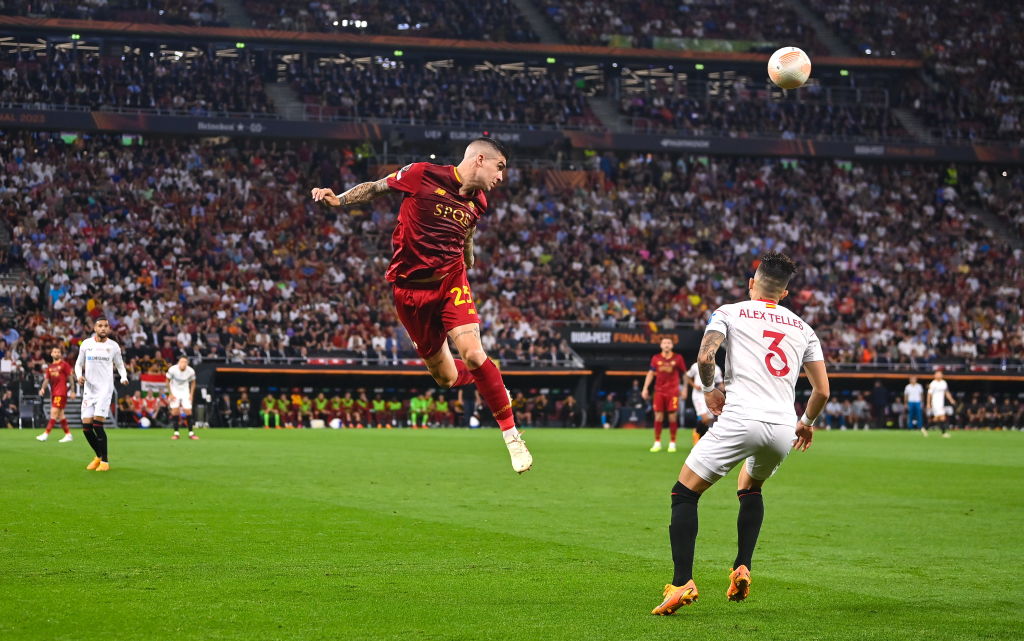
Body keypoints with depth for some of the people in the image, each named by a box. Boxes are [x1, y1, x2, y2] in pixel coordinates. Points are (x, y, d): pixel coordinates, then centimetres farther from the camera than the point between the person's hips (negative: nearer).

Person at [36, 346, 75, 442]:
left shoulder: (64, 364, -1)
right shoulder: (49, 367, 16)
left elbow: (70, 377, -1)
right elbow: (47, 379, 12)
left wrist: (72, 391, -5)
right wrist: (43, 388, -6)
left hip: (61, 392, -7)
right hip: (53, 393, 7)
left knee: (54, 412, -14)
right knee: (60, 415, 9)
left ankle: (46, 434, -18)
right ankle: (68, 434, 16)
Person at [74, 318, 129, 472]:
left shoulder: (113, 346, 1)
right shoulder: (86, 344, 4)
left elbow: (120, 365, 12)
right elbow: (79, 363, 14)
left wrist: (124, 377, -8)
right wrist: (79, 376, -7)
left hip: (105, 389, -3)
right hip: (89, 389, 3)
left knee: (97, 424, -16)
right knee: (86, 426, 0)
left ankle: (105, 461, -5)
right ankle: (98, 456, 23)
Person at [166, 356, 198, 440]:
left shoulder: (191, 371, -17)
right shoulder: (172, 369, -21)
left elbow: (193, 383, 2)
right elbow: (167, 381, -7)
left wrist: (191, 394, -4)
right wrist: (170, 394, -9)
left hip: (185, 391, 1)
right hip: (174, 391, -1)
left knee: (188, 411, -6)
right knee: (175, 411, -12)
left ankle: (191, 433, 5)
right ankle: (176, 433, -1)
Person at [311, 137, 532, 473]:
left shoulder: (477, 202, 4)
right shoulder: (421, 175, -10)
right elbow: (376, 188, 2)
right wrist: (337, 200, -9)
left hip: (451, 281, 2)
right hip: (410, 289, -2)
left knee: (472, 353, -22)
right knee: (447, 378, 2)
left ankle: (512, 436, -12)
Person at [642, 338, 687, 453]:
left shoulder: (677, 358, 1)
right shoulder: (656, 358, 5)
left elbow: (684, 373, 9)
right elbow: (651, 373, 10)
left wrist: (685, 388, 4)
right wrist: (645, 388, 5)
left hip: (673, 391, -1)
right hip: (659, 391, 1)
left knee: (672, 417, -3)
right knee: (658, 416, -1)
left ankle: (672, 443, 5)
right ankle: (657, 443, 7)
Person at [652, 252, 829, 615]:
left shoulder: (729, 312, 9)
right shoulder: (802, 328, 20)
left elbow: (705, 357, -8)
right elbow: (822, 390, 15)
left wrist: (709, 390, 11)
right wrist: (807, 423, 33)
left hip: (741, 420, -4)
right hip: (784, 428, 5)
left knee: (685, 493, 5)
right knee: (750, 487, 32)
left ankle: (682, 582, -11)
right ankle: (742, 570, 17)